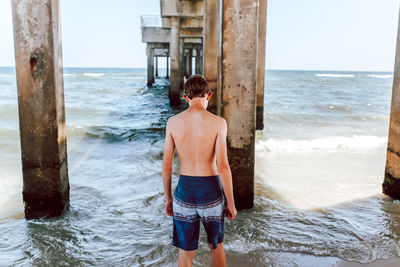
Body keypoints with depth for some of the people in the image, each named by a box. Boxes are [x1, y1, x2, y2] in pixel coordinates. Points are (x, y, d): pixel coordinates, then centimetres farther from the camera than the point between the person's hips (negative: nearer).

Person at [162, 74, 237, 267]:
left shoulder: (173, 122, -5)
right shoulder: (217, 122, -13)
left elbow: (166, 165, -1)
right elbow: (223, 166, -15)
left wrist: (167, 197, 12)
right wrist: (231, 203, -4)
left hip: (185, 191, 2)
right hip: (211, 192, -1)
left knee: (186, 251, 16)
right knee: (216, 245, 23)